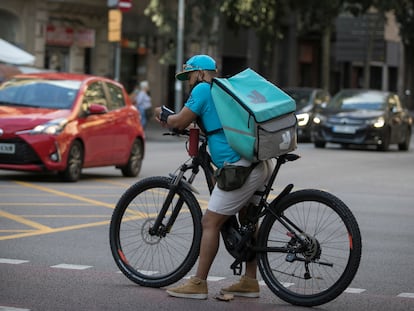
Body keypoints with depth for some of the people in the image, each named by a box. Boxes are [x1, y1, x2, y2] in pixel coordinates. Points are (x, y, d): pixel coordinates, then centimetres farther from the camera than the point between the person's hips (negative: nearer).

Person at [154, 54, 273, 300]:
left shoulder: (203, 89, -2)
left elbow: (180, 122, -3)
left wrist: (162, 115, 17)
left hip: (240, 168, -9)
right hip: (260, 165, 9)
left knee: (210, 223, -3)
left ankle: (198, 284, 0)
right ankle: (250, 281, 25)